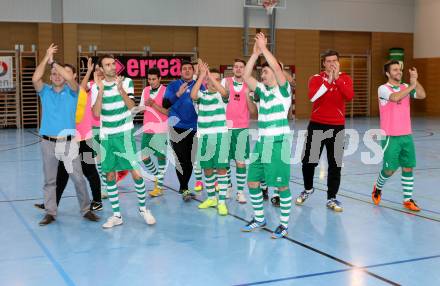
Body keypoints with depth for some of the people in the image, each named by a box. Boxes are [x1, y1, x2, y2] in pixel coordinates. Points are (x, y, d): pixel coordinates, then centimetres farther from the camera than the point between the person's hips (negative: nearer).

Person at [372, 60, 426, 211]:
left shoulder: (406, 87, 10)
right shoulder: (383, 88, -6)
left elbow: (422, 95, -5)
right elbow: (395, 97, -26)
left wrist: (415, 81, -14)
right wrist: (411, 86, -22)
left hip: (407, 135, 5)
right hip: (390, 137, -5)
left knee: (408, 167, 3)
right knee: (389, 169, 0)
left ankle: (408, 200, 11)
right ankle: (378, 188, 29)